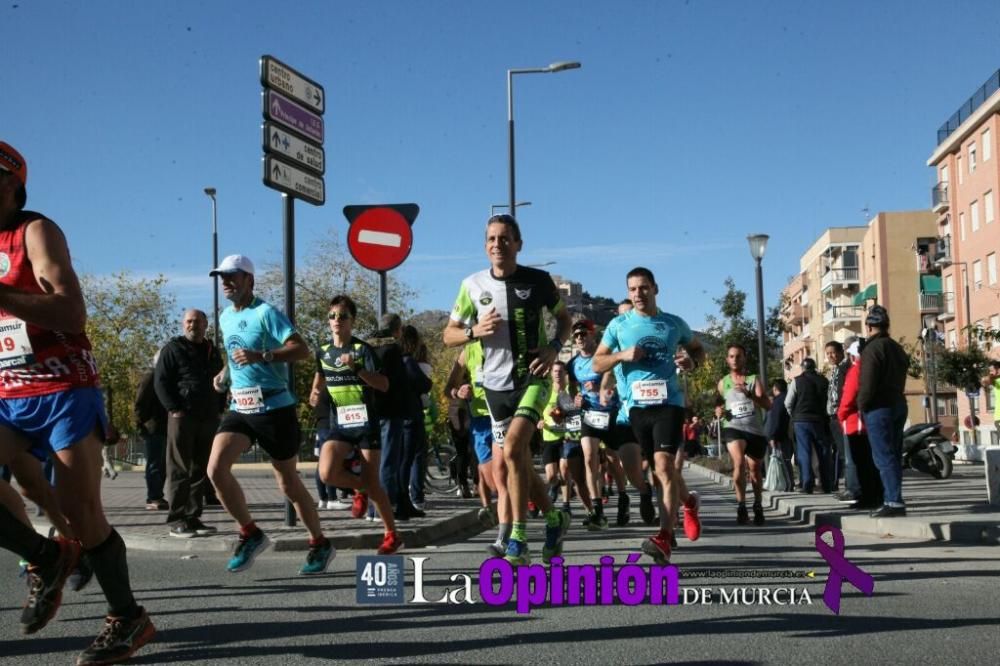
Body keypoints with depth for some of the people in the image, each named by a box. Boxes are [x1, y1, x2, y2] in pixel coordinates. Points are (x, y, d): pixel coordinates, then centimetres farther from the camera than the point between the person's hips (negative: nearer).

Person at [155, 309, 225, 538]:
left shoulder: (212, 351, 19)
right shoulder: (173, 348, 2)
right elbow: (160, 382, -4)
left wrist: (219, 408, 12)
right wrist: (174, 409, -14)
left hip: (208, 418, 6)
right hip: (182, 416, -6)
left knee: (201, 471, 7)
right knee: (179, 470, -5)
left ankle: (193, 517, 12)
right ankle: (176, 520, -3)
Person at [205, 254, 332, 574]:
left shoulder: (266, 313, -10)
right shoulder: (225, 317, 13)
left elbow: (302, 349, -21)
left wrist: (260, 356, -32)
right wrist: (225, 373, 13)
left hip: (274, 408, -6)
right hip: (239, 408, 6)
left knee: (288, 482, 3)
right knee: (216, 469, -13)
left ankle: (320, 543, 22)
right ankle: (251, 534, 4)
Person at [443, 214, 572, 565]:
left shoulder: (539, 280, -5)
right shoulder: (473, 285, 0)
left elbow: (564, 318, 11)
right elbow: (449, 335, 6)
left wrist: (554, 348, -8)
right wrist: (474, 331, -14)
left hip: (533, 379, -4)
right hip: (495, 384, 4)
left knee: (513, 449, -23)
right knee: (519, 462, 10)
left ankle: (518, 541, -15)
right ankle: (555, 518, 33)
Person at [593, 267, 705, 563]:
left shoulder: (675, 324, 7)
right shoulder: (618, 325, 6)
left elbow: (699, 349, 22)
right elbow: (597, 363, 8)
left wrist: (691, 360, -2)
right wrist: (622, 355, -11)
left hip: (669, 402, -3)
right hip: (638, 404, 3)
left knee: (663, 464, -19)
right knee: (661, 469, 13)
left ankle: (664, 538, -21)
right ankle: (687, 503, 43)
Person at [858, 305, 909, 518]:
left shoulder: (872, 349, -13)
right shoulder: (897, 348, 15)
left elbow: (868, 383, -18)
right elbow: (901, 378, 15)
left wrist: (861, 406, -6)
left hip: (879, 408, -9)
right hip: (898, 404, 9)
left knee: (884, 456, -8)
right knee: (893, 455, 11)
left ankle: (894, 502, -12)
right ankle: (891, 499, 15)